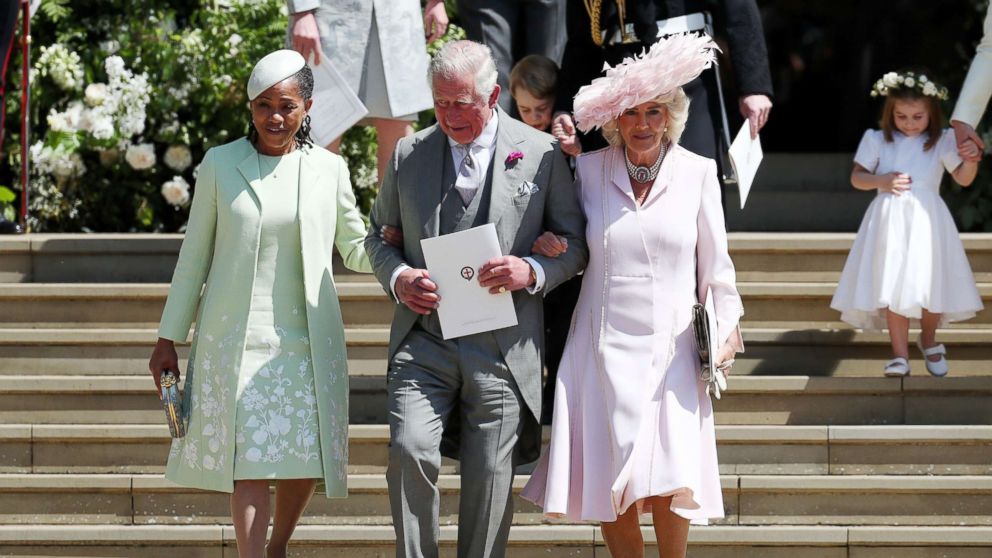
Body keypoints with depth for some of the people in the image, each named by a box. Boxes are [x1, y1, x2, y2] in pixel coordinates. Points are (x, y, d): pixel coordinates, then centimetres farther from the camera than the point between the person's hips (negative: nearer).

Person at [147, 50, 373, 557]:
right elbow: (194, 256, 7)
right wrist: (169, 338, 6)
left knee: (307, 459, 3)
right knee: (251, 461, -9)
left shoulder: (328, 169, 5)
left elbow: (355, 250, 12)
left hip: (306, 340, 2)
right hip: (236, 339, -2)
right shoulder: (220, 165, 3)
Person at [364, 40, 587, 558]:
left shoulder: (541, 153, 2)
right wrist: (398, 276, -3)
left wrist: (533, 272, -13)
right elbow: (378, 235, 19)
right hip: (423, 344, 1)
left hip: (502, 350, -1)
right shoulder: (408, 154, 8)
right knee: (409, 451, -18)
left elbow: (574, 242, 7)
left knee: (490, 476, 1)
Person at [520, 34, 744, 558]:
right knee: (608, 488, 0)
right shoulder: (586, 169, 3)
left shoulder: (698, 173, 1)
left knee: (670, 487, -11)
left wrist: (727, 326, 5)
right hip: (602, 351, 1)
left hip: (672, 352, -1)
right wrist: (548, 245, -1)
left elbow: (715, 264, 9)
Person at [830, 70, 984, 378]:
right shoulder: (879, 141, 5)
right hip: (890, 222, 0)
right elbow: (857, 177, 7)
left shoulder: (941, 141, 2)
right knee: (894, 286, -3)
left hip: (927, 222, 0)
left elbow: (963, 179, -2)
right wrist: (881, 181, -11)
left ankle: (929, 341, 29)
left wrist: (971, 159, -23)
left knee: (931, 285, 3)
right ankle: (900, 354, 2)